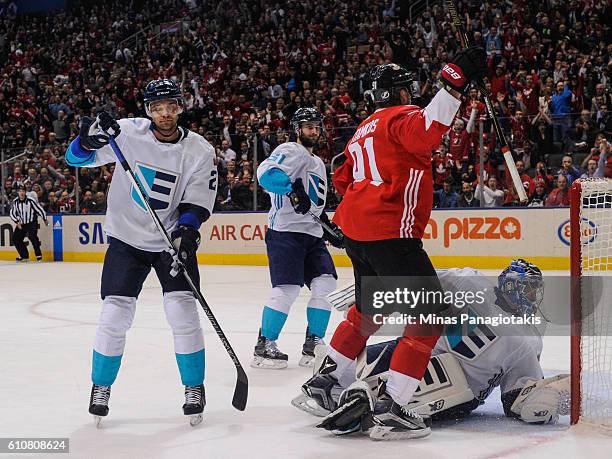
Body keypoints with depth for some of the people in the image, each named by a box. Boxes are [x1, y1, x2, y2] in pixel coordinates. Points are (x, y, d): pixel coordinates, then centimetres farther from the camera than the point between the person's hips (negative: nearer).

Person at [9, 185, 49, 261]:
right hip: (21, 223, 5)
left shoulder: (31, 200, -17)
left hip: (32, 223, -5)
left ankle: (38, 255, -14)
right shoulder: (15, 202, -4)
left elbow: (39, 209, -8)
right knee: (16, 238, 1)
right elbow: (12, 213, 2)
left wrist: (45, 219, 0)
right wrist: (17, 221, -13)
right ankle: (24, 255, 18)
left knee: (32, 236, -25)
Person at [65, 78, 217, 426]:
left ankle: (195, 388, 8)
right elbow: (77, 157, -9)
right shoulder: (127, 133, -10)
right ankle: (101, 386, 15)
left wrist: (186, 228, -28)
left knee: (183, 311, -10)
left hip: (173, 240, 0)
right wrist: (90, 139, -31)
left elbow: (197, 202, -9)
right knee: (115, 315, -6)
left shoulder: (199, 151, -8)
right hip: (127, 238, 0)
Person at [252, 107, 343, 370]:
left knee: (326, 284, -3)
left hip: (311, 234, 9)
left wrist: (329, 228, 24)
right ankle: (264, 347, -5)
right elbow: (266, 173, -23)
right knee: (287, 289, -16)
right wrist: (292, 189, -33)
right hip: (285, 231, -9)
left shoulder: (318, 163, 27)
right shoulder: (290, 151, -3)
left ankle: (313, 346, 7)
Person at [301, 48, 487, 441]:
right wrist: (455, 81, -35)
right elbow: (426, 130, -29)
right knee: (428, 315, -7)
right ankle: (391, 411, -12)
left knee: (370, 309, 28)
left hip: (355, 230, 10)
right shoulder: (400, 116, -5)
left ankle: (323, 380, 33)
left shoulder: (364, 131, 24)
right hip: (389, 232, -10)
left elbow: (344, 179, 31)